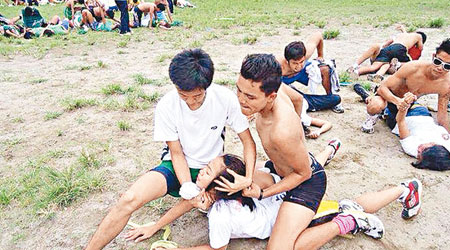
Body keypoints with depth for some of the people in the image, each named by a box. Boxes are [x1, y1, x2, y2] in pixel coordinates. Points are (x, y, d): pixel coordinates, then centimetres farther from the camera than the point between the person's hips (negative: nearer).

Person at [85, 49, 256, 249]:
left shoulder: (225, 99, -19)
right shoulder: (166, 106, -19)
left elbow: (247, 141, -9)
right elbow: (177, 153, -11)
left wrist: (249, 178, -23)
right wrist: (188, 187, -27)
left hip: (212, 167, 3)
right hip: (179, 167, -2)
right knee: (130, 200, -25)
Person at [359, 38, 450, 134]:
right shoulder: (412, 68, -33)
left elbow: (442, 114, -10)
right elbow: (382, 87, -30)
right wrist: (397, 100, -49)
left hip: (405, 104, 5)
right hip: (390, 96, -5)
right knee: (375, 106, -39)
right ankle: (372, 118, -2)